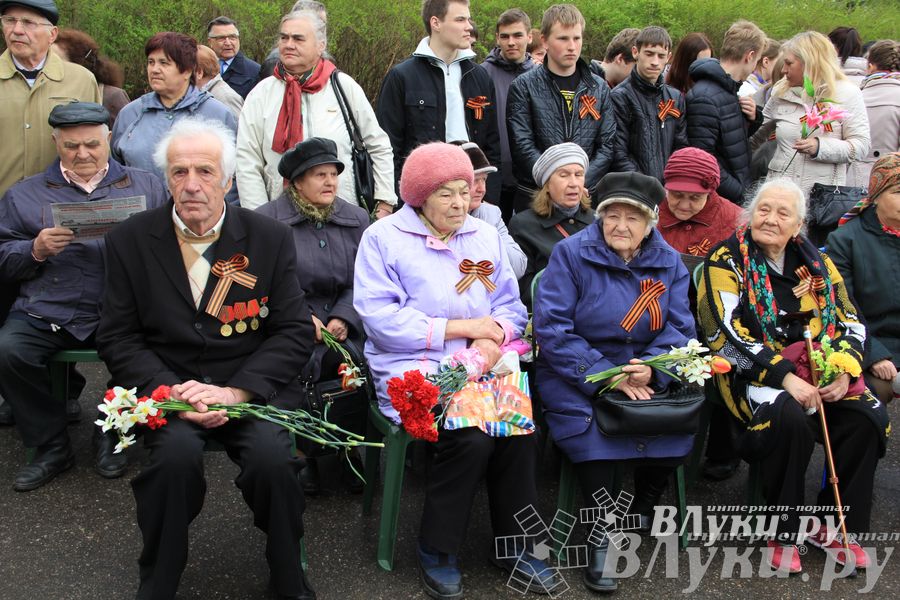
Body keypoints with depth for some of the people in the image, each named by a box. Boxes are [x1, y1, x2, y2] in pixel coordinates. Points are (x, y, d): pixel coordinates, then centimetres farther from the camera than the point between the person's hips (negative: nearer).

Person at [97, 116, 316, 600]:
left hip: (253, 386, 0)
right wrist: (170, 390, -16)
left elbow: (295, 332, 0)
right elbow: (117, 338, 2)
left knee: (273, 457, -28)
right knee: (176, 452, -30)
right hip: (165, 385, 0)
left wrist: (235, 391, -15)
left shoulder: (271, 238, 3)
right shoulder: (130, 241, 4)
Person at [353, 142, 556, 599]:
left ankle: (515, 543, -3)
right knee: (471, 438, -28)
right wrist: (458, 327, -12)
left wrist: (493, 338, -11)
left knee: (521, 427, -23)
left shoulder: (485, 236, 17)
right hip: (413, 369, -4)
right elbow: (380, 317, -11)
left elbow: (510, 305, 13)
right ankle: (436, 550, -6)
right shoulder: (383, 237, 1)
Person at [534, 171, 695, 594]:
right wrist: (608, 376, -21)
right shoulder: (572, 253, -8)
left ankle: (642, 508, 9)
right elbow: (552, 329, -14)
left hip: (645, 373, 4)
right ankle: (600, 539, -10)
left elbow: (679, 328, 0)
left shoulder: (668, 262, 5)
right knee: (594, 428, -31)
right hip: (578, 374, -3)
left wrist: (652, 369, -22)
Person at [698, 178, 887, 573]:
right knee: (790, 417, -34)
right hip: (754, 374, -5)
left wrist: (844, 370, -9)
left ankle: (832, 526, -3)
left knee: (869, 417, -19)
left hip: (817, 371, 5)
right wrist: (784, 377, -23)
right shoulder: (726, 261, -3)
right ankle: (783, 533, -14)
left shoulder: (817, 264, 13)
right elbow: (728, 335, -14)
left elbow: (851, 323, 11)